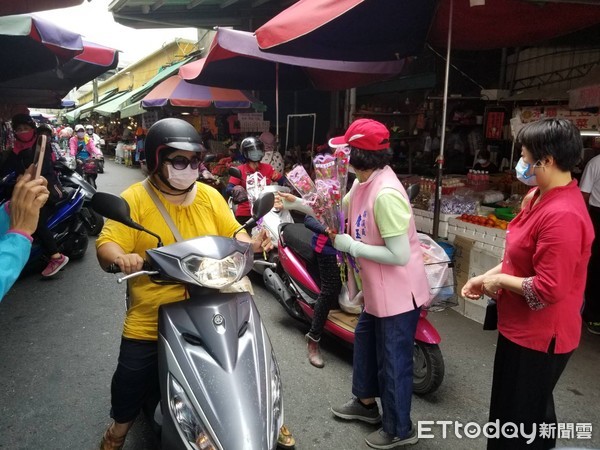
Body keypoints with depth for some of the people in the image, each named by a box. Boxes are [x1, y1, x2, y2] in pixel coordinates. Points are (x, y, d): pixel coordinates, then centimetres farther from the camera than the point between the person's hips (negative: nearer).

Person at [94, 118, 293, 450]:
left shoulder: (210, 196, 3)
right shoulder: (134, 199, -8)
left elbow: (232, 234, 7)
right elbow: (107, 244, -14)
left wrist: (252, 243, -15)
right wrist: (120, 258, -36)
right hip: (151, 318, -2)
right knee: (133, 378, 7)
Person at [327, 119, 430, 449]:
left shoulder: (386, 194, -30)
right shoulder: (363, 183, 1)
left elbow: (399, 255, -31)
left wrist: (350, 246, -23)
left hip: (399, 293, -10)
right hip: (377, 289, 10)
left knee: (393, 362, 7)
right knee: (365, 341, 26)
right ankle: (366, 402, 49)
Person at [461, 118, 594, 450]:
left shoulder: (563, 215, -29)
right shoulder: (537, 196, 3)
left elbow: (549, 288, -30)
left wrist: (500, 281, -16)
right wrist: (486, 276, 3)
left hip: (539, 336, -10)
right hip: (522, 328, 10)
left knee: (522, 420, 11)